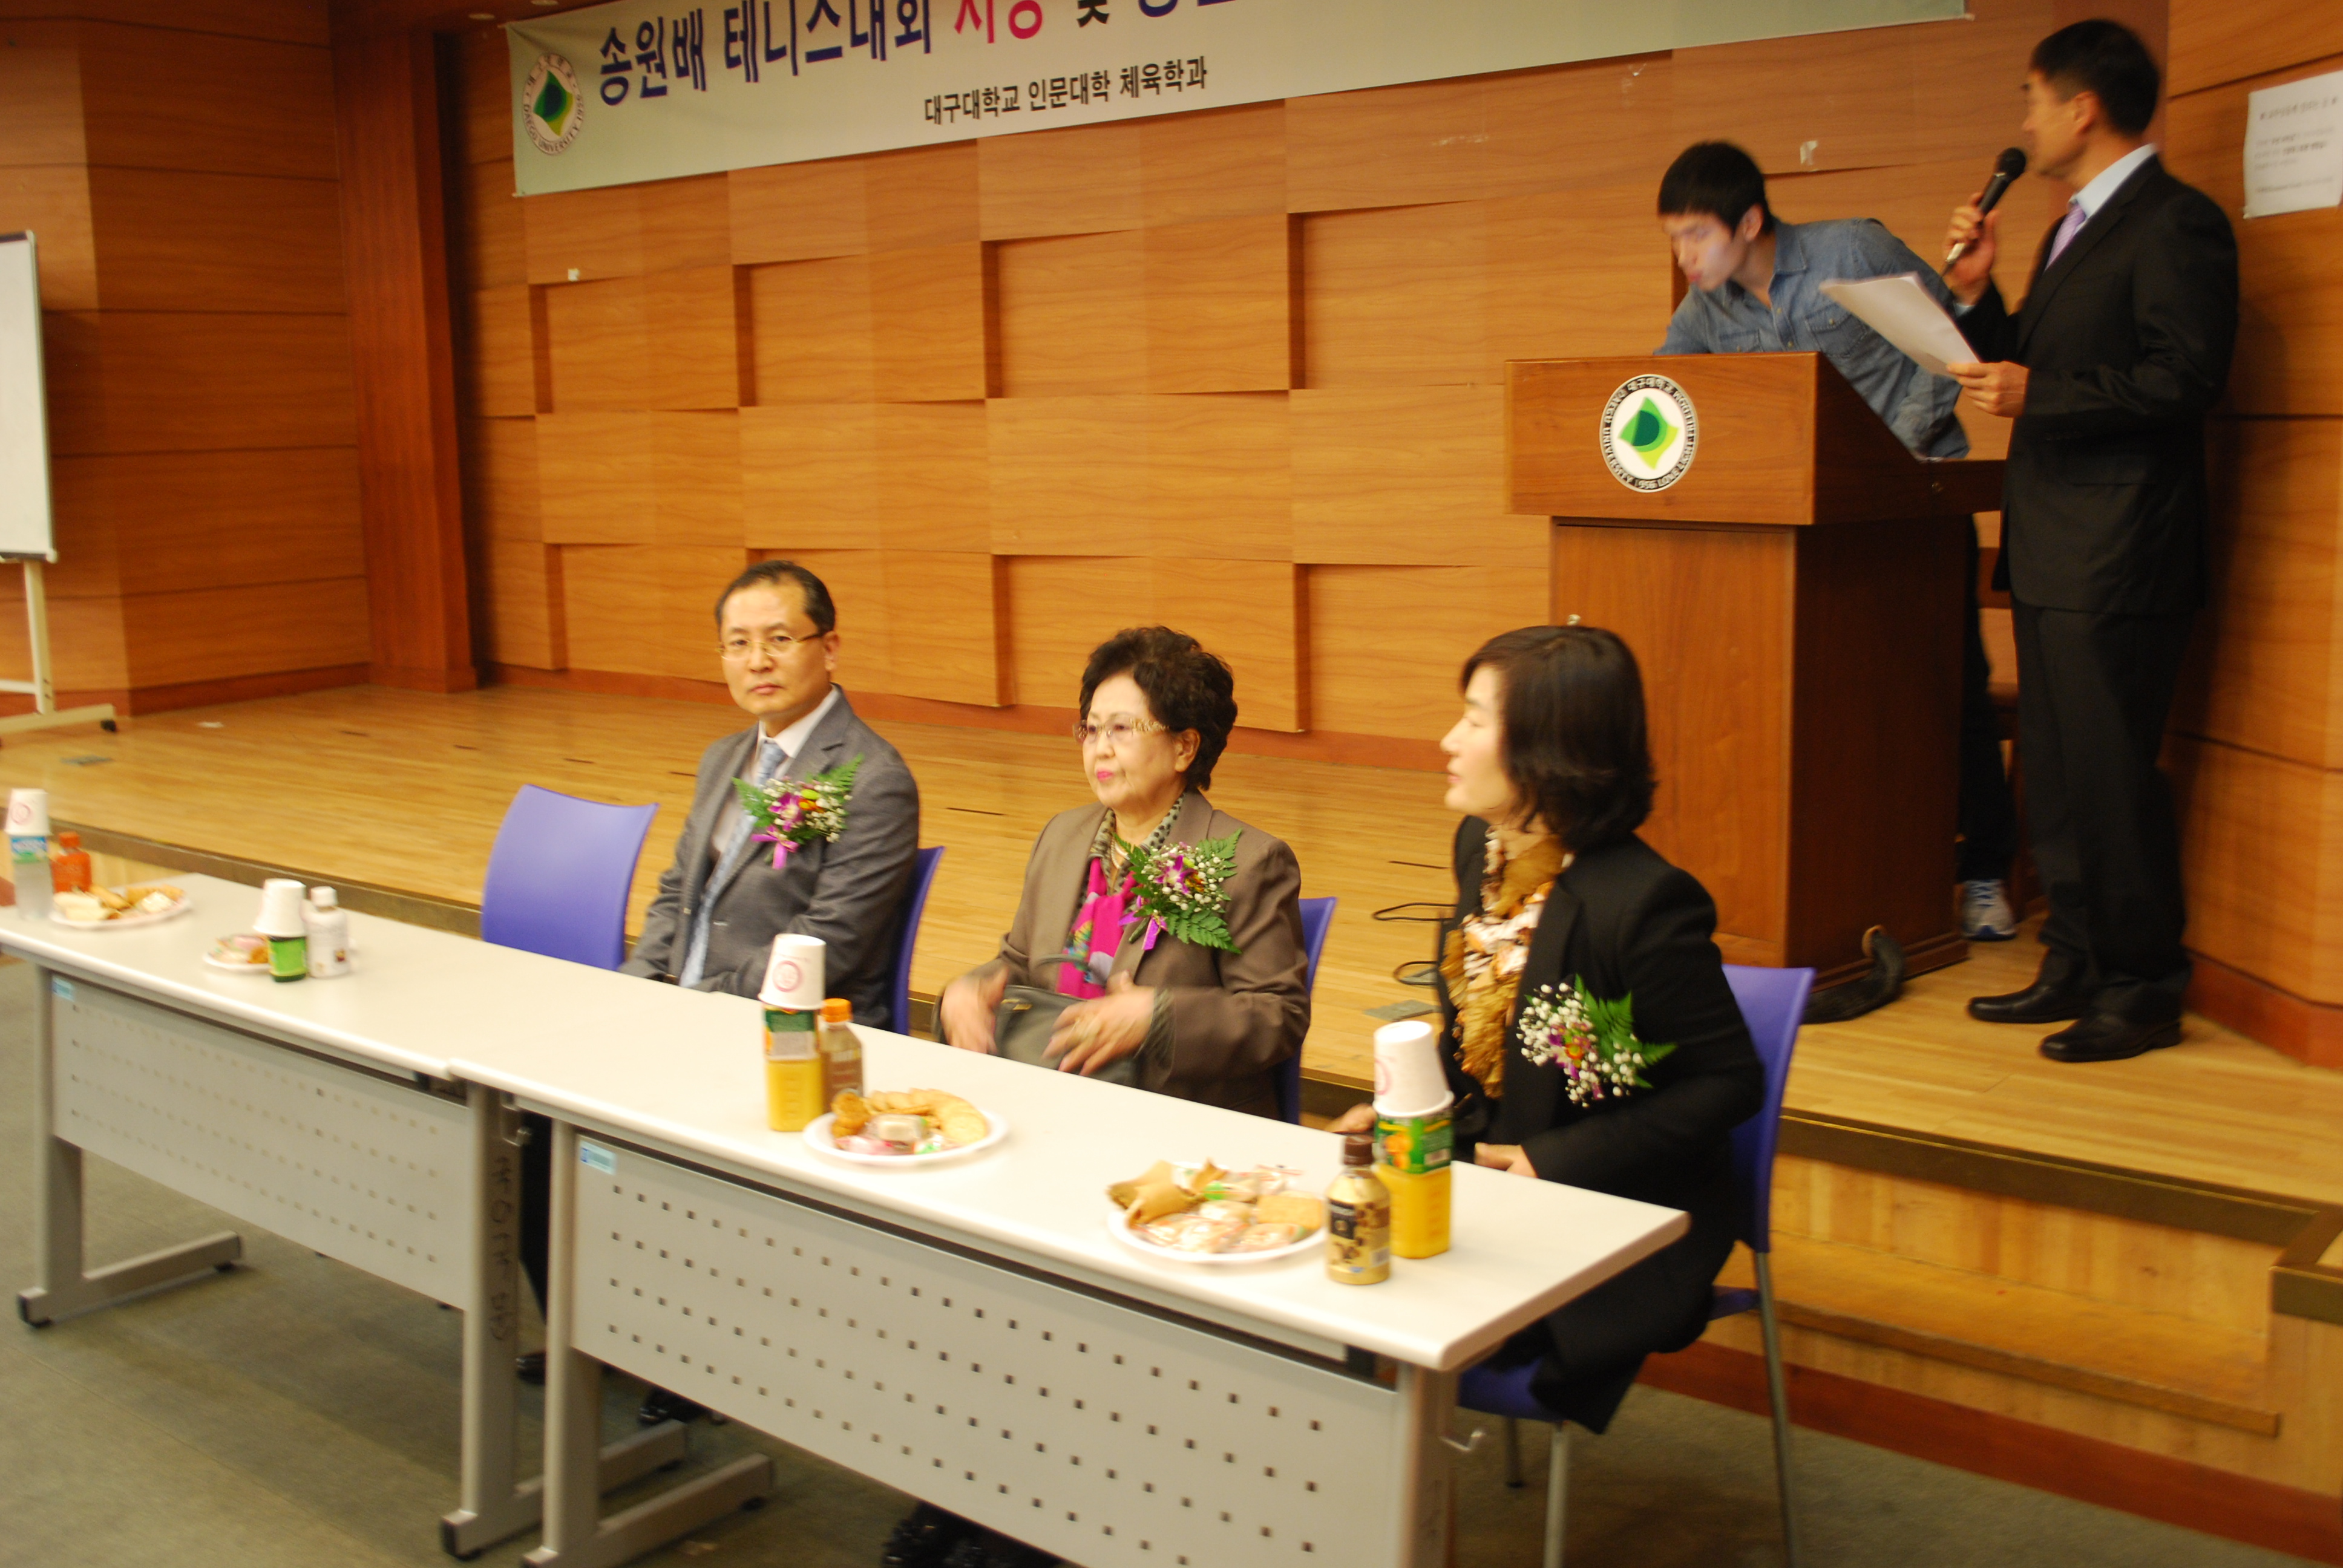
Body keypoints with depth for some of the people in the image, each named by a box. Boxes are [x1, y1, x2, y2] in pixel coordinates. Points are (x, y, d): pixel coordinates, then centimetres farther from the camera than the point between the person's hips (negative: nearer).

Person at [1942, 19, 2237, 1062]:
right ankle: (2075, 967, 24)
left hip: (2118, 558, -10)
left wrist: (2038, 394, -21)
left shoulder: (2175, 223, -10)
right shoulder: (2073, 230, 20)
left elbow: (2187, 377, -20)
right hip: (2054, 554, 10)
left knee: (2110, 778, -6)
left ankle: (2143, 990, 5)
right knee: (2055, 778, 14)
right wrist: (1977, 296, 8)